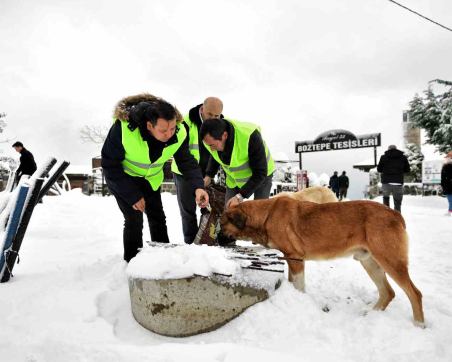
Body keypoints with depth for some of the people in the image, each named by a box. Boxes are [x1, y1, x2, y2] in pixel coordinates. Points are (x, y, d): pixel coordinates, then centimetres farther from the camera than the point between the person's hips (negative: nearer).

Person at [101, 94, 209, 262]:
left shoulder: (179, 133, -27)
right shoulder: (123, 128, -38)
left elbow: (187, 161, -18)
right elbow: (110, 165, -26)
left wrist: (198, 187, -37)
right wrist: (132, 195, -24)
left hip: (150, 179, 4)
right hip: (121, 178, -4)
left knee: (158, 218, 10)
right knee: (134, 220, -9)